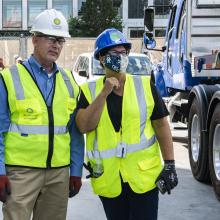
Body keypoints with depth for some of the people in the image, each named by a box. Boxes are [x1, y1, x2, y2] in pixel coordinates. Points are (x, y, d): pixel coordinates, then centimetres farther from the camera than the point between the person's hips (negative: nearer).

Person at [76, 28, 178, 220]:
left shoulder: (145, 86, 1)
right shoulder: (89, 90, 2)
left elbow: (161, 126, 2)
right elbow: (84, 126, -12)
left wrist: (169, 164, -3)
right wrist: (104, 93, -17)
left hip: (144, 176, -1)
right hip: (108, 180, 1)